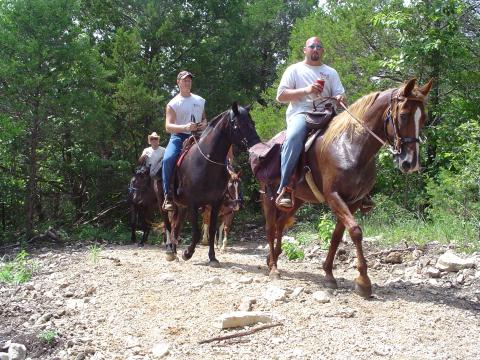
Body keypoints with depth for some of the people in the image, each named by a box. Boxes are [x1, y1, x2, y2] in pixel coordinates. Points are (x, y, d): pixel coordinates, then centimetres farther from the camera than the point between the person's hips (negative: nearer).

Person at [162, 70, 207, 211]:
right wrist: (185, 127, -27)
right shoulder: (173, 104, 0)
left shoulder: (200, 100, 15)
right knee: (168, 159, -33)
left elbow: (204, 118, 27)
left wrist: (204, 124, 1)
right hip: (179, 136, -4)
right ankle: (168, 196, -24)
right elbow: (168, 127, -10)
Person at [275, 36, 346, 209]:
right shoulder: (294, 70, 15)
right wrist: (306, 90, -7)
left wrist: (340, 99, -10)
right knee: (294, 137, -37)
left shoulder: (331, 72, 24)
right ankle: (284, 188, -38)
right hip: (300, 113, -3)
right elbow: (280, 96, 5)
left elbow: (340, 96, 16)